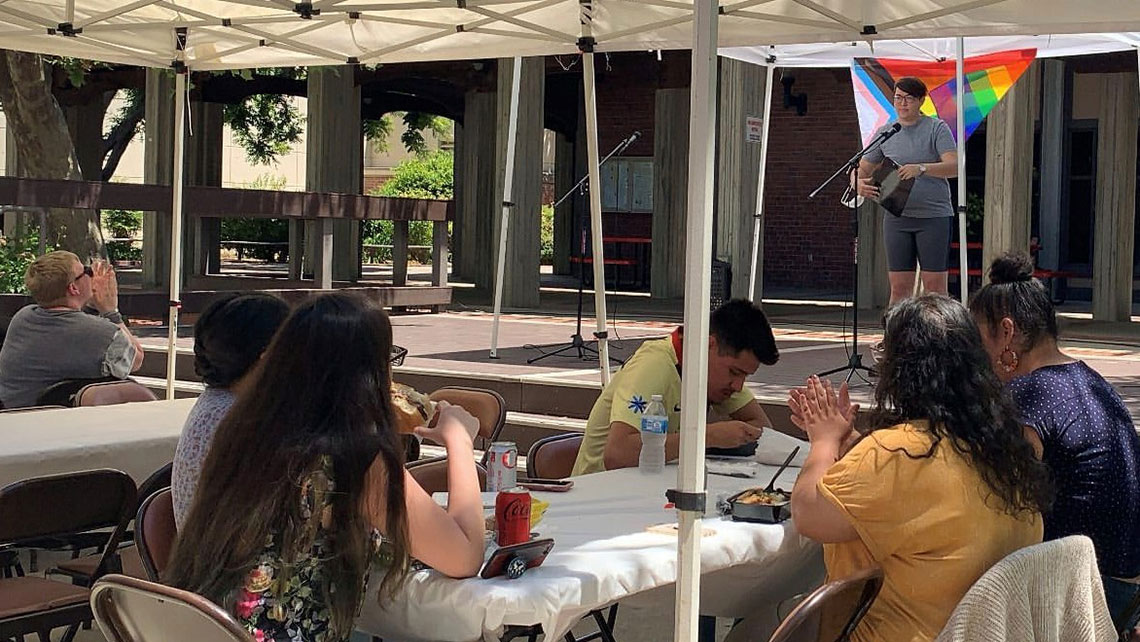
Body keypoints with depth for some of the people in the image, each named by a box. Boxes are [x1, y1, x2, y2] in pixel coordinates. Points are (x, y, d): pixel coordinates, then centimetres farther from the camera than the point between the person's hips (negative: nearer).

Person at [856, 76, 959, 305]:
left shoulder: (937, 128, 0)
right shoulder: (885, 132, 12)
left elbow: (954, 166, -12)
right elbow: (862, 169, 14)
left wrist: (921, 168, -29)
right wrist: (859, 184, -10)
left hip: (934, 217, -4)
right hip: (897, 216, 4)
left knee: (934, 286, -4)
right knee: (899, 287, 4)